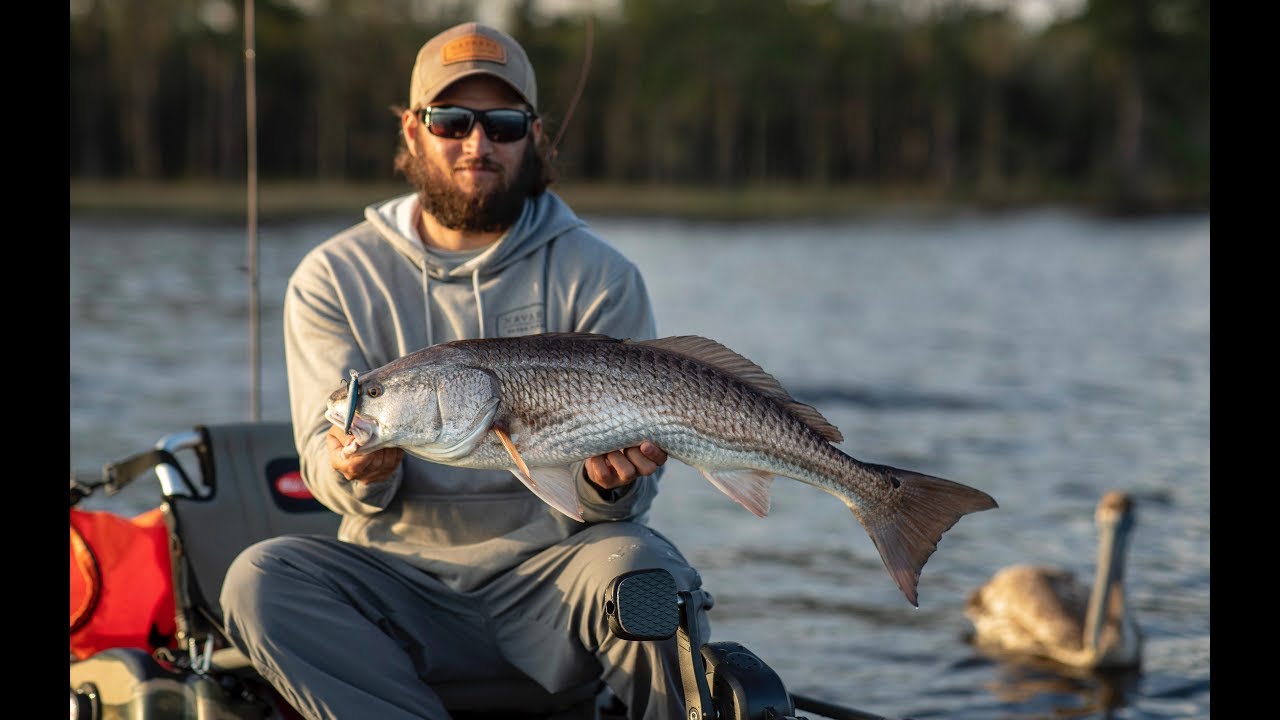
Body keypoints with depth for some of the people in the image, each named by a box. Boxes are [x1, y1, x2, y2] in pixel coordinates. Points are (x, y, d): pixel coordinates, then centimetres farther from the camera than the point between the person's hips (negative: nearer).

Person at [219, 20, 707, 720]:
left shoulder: (598, 276, 3)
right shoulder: (333, 276, 6)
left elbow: (618, 491, 0)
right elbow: (326, 455, -2)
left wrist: (612, 483, -25)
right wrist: (362, 470, -26)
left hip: (548, 568, -1)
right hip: (401, 570, 1)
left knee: (638, 568, -33)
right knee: (258, 579, -26)